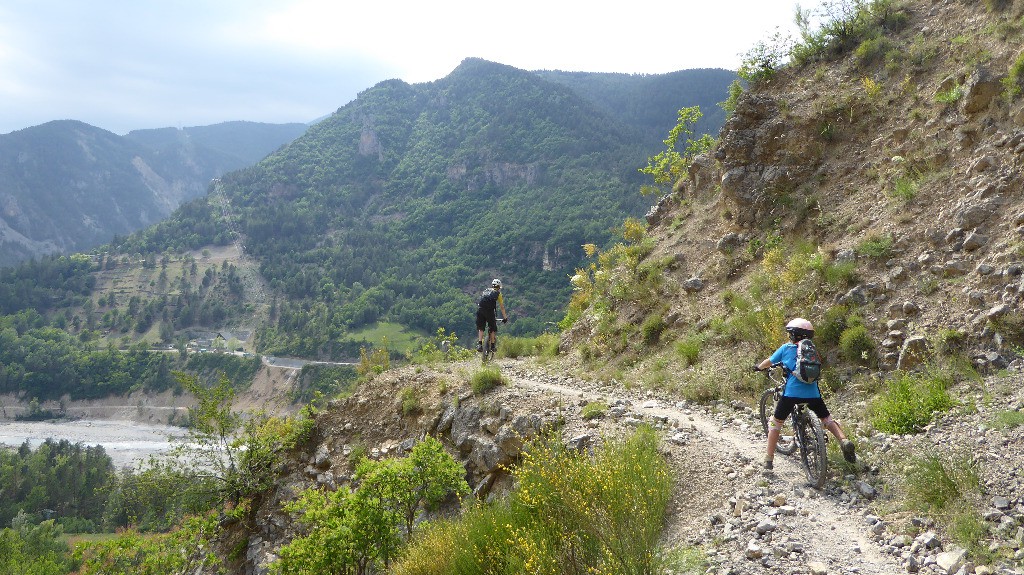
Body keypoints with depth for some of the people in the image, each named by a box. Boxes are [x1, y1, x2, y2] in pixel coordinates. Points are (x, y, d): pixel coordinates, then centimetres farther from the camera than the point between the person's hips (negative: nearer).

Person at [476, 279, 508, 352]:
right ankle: (492, 346, 12)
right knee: (492, 328, 11)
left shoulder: (485, 291, 28)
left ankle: (479, 344, -5)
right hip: (489, 310, -3)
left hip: (480, 309, 3)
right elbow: (502, 307, 19)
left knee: (480, 328, 10)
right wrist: (505, 318, 26)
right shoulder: (498, 293, 17)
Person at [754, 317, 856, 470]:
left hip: (792, 393, -3)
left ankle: (769, 459, 11)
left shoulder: (786, 347, 7)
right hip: (812, 393, 3)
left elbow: (769, 362, 16)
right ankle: (844, 441, -1)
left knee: (776, 422, 12)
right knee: (827, 418, 22)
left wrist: (758, 367, 37)